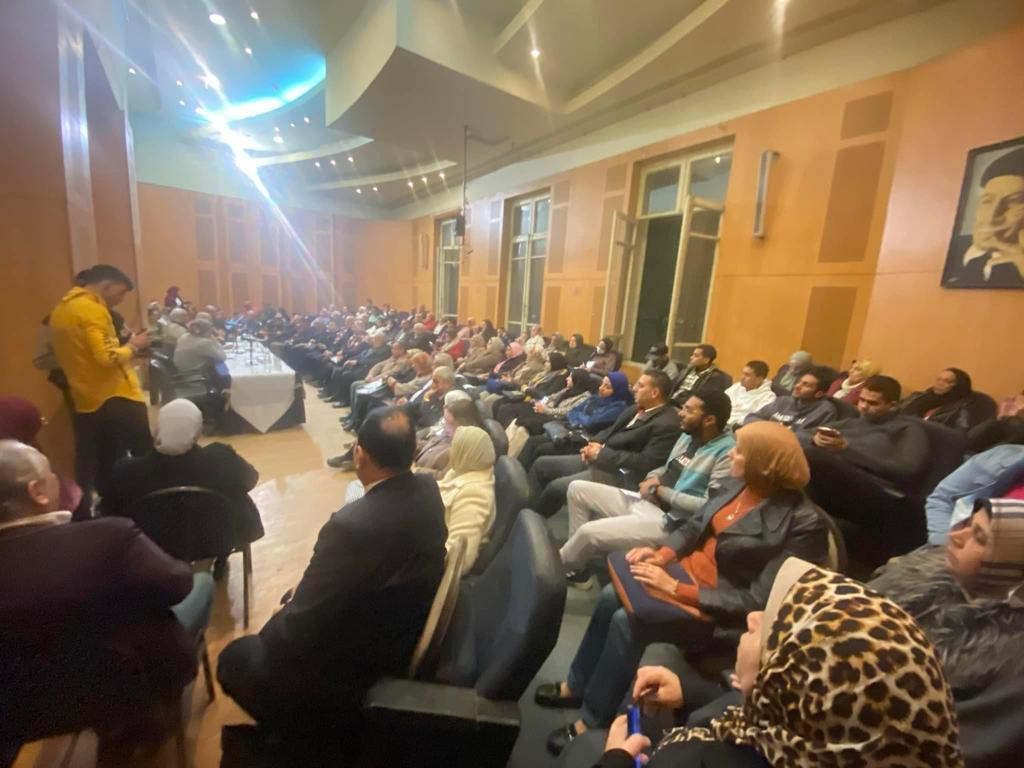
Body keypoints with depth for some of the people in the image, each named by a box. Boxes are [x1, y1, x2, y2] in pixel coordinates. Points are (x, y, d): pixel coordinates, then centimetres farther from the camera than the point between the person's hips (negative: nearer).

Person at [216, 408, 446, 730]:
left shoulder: (351, 525, -36)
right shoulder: (428, 489, -12)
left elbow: (300, 630, -22)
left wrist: (278, 621, 0)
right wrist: (302, 592, 3)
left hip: (361, 671, -7)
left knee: (235, 658, 11)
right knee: (295, 599, 26)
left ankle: (296, 730, 27)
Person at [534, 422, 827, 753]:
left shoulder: (802, 522, -23)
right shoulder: (737, 485, -2)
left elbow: (759, 601, -23)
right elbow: (693, 526, 8)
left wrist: (676, 589, -24)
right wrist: (662, 554, -11)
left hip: (719, 608, -6)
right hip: (688, 569, 6)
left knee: (627, 620, -20)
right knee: (612, 596, -11)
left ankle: (593, 722, 4)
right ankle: (577, 684, 12)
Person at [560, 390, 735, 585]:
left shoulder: (727, 452, -17)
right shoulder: (688, 435, 10)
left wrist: (659, 491, -15)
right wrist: (652, 478, -2)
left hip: (667, 522, -9)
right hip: (643, 501, 10)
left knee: (589, 531, -24)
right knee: (577, 488, 3)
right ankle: (578, 570, 12)